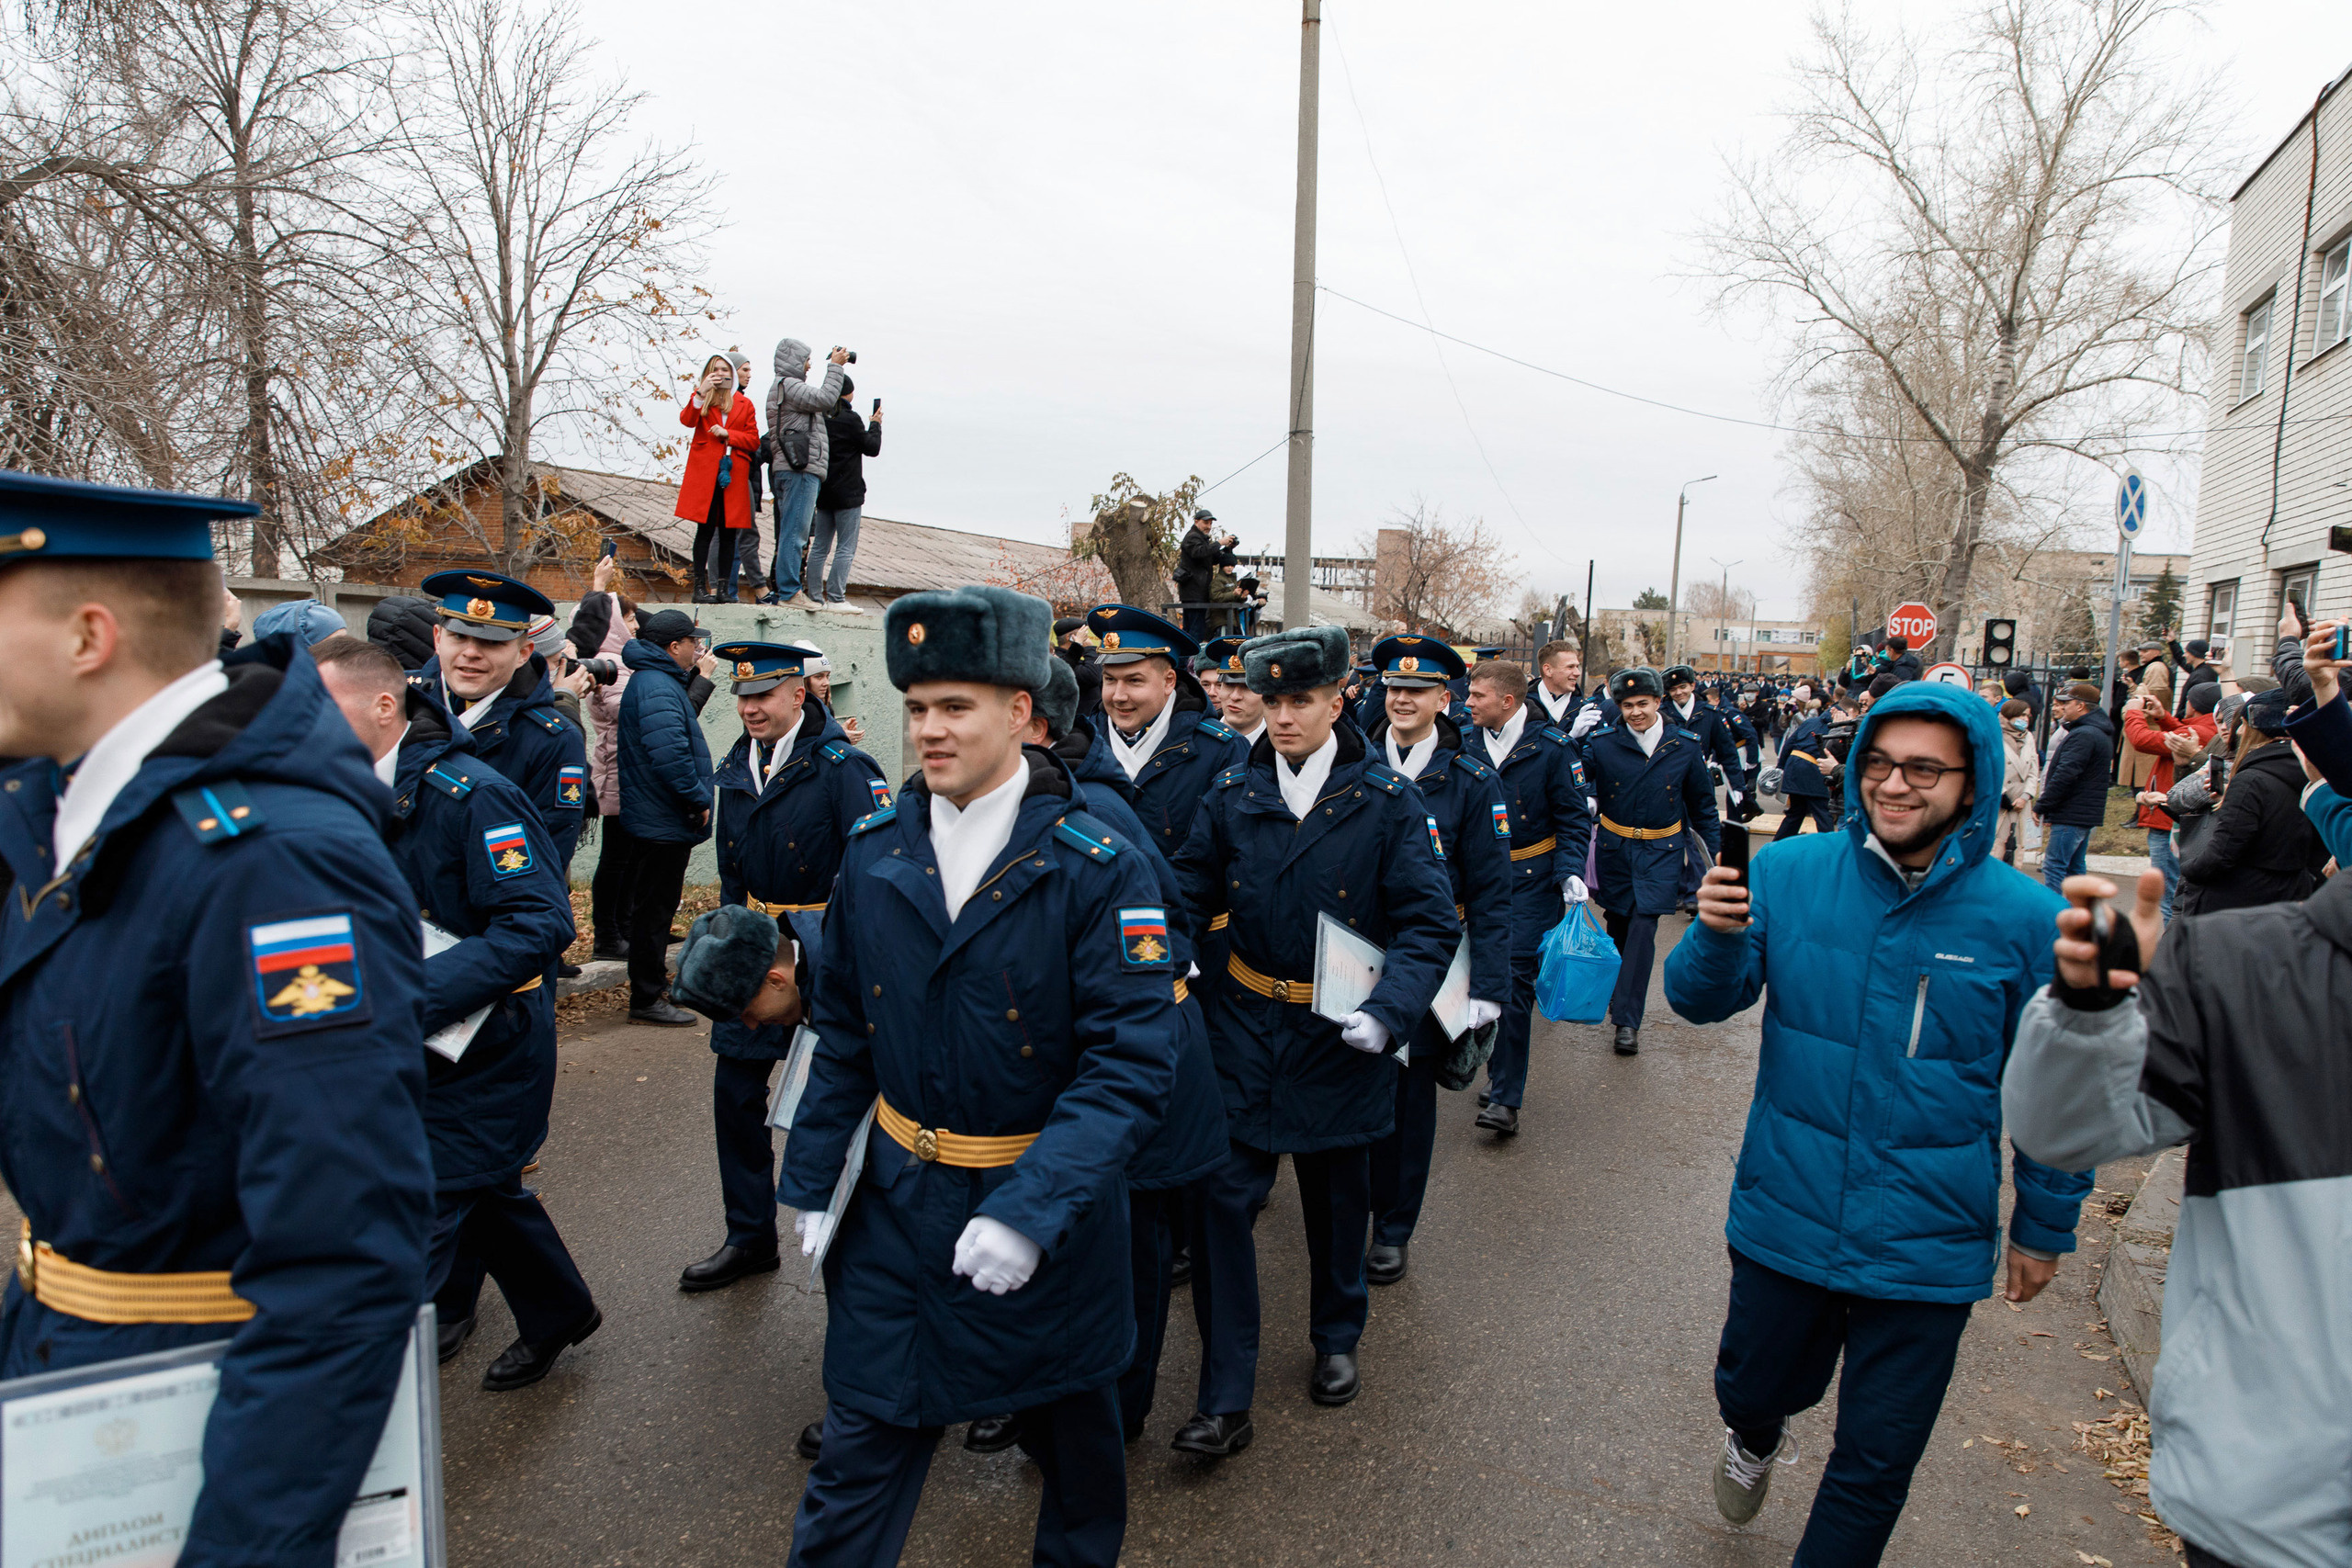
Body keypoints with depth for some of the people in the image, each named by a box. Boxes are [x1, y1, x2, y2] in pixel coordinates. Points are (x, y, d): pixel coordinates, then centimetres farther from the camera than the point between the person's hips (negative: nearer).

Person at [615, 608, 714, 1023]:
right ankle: (646, 999, 6)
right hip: (665, 821, -11)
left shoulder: (659, 681, 14)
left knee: (655, 906, 20)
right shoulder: (657, 688, -21)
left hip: (656, 817, 11)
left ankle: (653, 983, 33)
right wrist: (699, 800, -22)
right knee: (655, 909, -3)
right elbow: (670, 754, -30)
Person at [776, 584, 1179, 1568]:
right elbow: (844, 1032, 7)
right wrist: (810, 1178, 7)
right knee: (861, 1447, 11)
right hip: (898, 1202, 3)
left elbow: (1131, 1064, -21)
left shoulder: (1100, 868, -17)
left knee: (1072, 1428, 21)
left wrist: (1030, 1209, -29)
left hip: (1048, 1209, -2)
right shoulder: (874, 853, -3)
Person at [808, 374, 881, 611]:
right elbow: (872, 448, -3)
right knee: (846, 548, -3)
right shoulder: (850, 419, -11)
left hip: (823, 492, 6)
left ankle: (814, 596, 10)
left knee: (819, 547, 10)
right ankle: (835, 598, -8)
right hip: (848, 494, -6)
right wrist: (875, 424, 11)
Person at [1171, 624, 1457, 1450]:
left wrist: (1388, 1009, -25)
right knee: (1221, 1194, -3)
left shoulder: (1388, 800, -10)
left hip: (1339, 1033, -1)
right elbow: (1191, 890, 6)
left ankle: (1337, 1337, 44)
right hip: (1245, 1023, 1)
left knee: (1337, 1193, 17)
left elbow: (1431, 922, -11)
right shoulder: (1233, 792, -3)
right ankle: (1225, 1397, 10)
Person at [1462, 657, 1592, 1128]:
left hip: (1531, 880, -4)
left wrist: (1571, 873, -15)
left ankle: (1506, 1099, -6)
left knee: (1514, 977, -10)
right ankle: (1501, 1076, 27)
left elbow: (1574, 818, -1)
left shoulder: (1551, 748, -6)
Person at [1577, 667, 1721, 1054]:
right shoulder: (1601, 743, -5)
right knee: (1619, 927, 10)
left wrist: (1712, 854, 9)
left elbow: (1702, 805, 8)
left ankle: (1627, 1020, -9)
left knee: (1643, 926, -12)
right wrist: (1574, 740, -25)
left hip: (1661, 852, -1)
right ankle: (1622, 997, 36)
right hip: (1614, 848, 1)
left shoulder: (1685, 746, -2)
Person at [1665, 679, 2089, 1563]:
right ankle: (1755, 1439, 59)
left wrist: (2044, 1227, 7)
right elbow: (1701, 1001, -6)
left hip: (1927, 1247, -1)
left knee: (1875, 1463, 13)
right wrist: (1717, 935, -28)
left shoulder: (2027, 918, -11)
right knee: (1752, 1389, 23)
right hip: (1784, 1216, 2)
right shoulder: (1789, 874, -9)